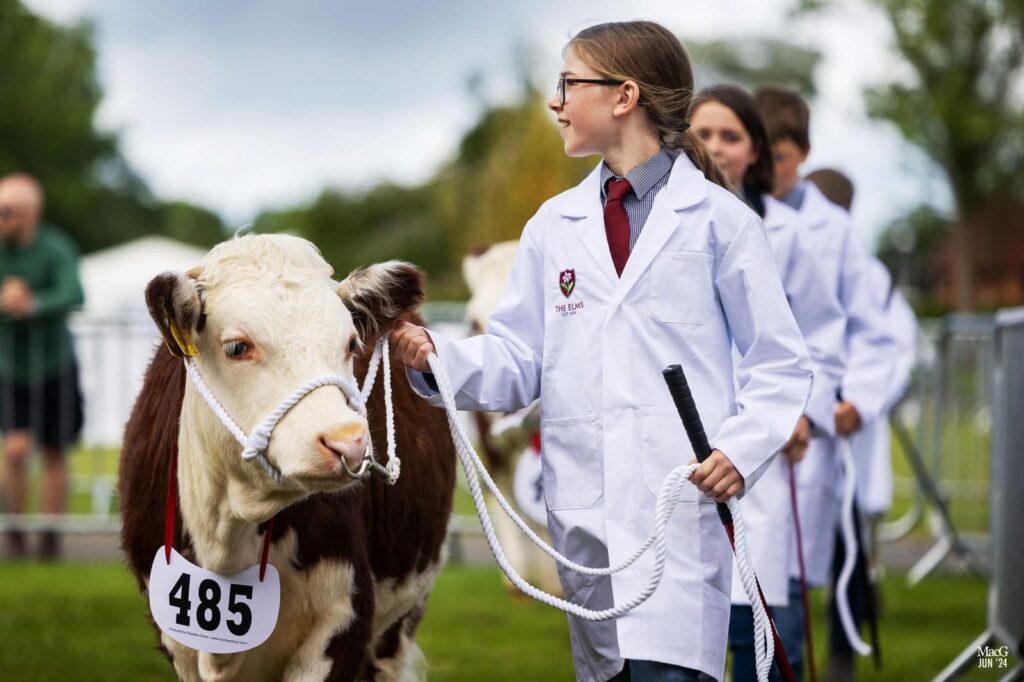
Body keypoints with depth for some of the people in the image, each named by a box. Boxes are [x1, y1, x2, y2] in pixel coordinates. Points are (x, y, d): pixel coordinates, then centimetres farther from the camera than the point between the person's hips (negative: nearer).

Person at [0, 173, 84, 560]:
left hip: (55, 368, -1)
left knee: (54, 455, 10)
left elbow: (72, 297, -38)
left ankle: (50, 542, 24)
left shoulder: (56, 250, -22)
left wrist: (33, 305, -56)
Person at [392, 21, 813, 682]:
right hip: (583, 509, 5)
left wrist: (743, 448, -13)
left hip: (682, 500, -5)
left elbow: (779, 364, 2)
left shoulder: (718, 219, 2)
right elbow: (519, 361, 13)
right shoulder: (554, 226, 16)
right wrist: (438, 357, -5)